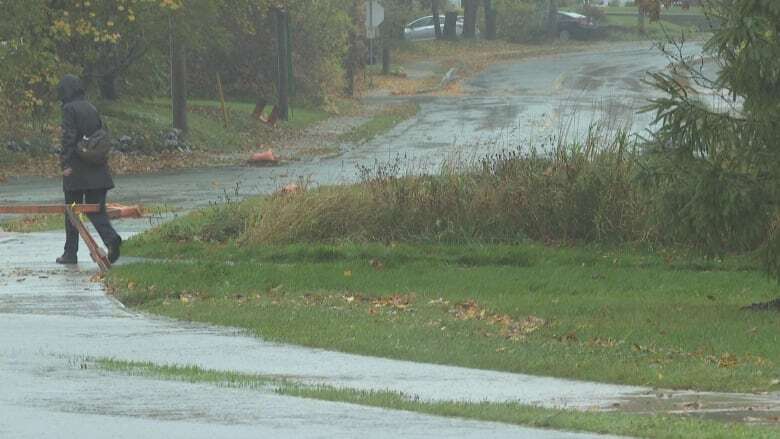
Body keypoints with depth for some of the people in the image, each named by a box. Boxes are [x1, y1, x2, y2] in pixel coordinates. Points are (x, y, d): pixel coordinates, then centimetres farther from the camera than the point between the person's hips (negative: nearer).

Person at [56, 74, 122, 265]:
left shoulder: (69, 109, -9)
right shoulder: (92, 109, 11)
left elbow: (68, 137, -17)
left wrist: (65, 163, -18)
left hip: (76, 170, -6)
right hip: (97, 170, 6)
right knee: (96, 209, 5)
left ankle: (71, 253, 10)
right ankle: (111, 237, -19)